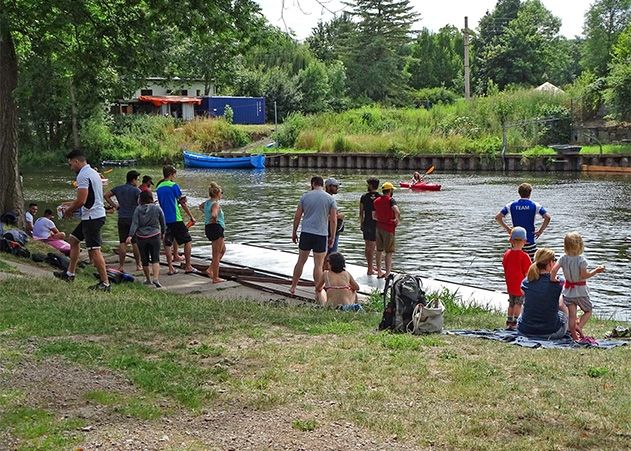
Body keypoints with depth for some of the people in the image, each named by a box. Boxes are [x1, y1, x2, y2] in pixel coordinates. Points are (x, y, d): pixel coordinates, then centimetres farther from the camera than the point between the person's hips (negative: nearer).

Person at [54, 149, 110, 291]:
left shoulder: (83, 175, -16)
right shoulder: (93, 173, 17)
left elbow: (81, 201, -21)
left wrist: (69, 210, -4)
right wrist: (71, 204, 25)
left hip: (92, 217, -11)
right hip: (96, 214, 11)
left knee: (94, 250, -9)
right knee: (73, 239, 22)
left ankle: (105, 283, -7)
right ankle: (70, 273, 28)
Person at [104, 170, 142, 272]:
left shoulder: (118, 188, 8)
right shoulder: (136, 190, -8)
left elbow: (106, 195, 11)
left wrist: (114, 205, 10)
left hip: (122, 219, 4)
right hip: (134, 218, -4)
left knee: (122, 242, 4)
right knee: (135, 242, 5)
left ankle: (121, 266, 2)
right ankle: (138, 265, 11)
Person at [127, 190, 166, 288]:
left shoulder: (138, 209, -2)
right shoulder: (157, 208, -1)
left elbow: (134, 224, -11)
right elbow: (163, 223, 8)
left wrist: (130, 236, -15)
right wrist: (163, 232, 25)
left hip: (141, 237, 1)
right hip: (154, 236, -1)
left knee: (145, 260, 13)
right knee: (155, 259, -1)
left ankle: (148, 280, 23)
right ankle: (156, 279, -19)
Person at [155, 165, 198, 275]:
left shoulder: (159, 188, 13)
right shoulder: (173, 185, -7)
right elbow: (183, 203, -5)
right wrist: (191, 216, 1)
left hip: (164, 219, 7)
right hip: (175, 219, -6)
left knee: (167, 244, 7)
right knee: (187, 240, 3)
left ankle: (170, 268, 5)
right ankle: (188, 267, 2)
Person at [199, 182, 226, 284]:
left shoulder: (207, 202, 10)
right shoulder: (216, 204, -17)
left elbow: (200, 206, 34)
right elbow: (214, 215, -37)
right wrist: (214, 220, -16)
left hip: (208, 229, 10)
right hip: (216, 228, -10)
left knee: (223, 250, 24)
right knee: (216, 255, -1)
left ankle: (210, 270, 19)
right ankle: (215, 278, 4)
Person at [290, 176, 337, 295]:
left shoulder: (305, 196, 2)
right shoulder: (330, 198, -2)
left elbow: (297, 216, 4)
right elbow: (333, 220, -4)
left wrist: (294, 232, 13)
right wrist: (332, 237, 5)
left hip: (306, 233, 2)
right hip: (321, 234, -2)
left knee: (301, 261, 14)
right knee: (318, 265, 1)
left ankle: (293, 287, 20)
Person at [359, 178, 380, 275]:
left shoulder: (364, 197, 1)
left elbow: (361, 212, 6)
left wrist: (361, 223, 16)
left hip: (366, 224, 4)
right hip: (376, 224, -4)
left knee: (367, 246, 14)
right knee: (372, 247, -2)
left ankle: (370, 265, 27)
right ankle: (370, 269, 0)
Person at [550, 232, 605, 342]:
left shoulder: (563, 258, -7)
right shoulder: (581, 259, -18)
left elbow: (554, 270, -16)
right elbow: (584, 275, -19)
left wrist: (553, 280, -3)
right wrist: (596, 271, -10)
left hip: (568, 291, 3)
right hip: (580, 291, -3)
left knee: (572, 315, 6)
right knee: (588, 311, 15)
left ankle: (574, 335, 6)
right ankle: (579, 327, -8)